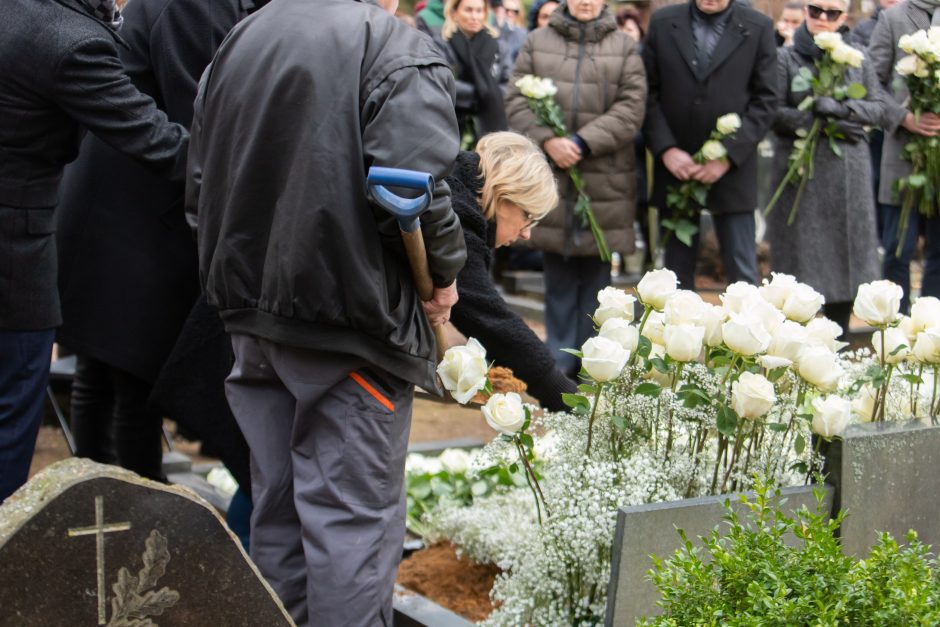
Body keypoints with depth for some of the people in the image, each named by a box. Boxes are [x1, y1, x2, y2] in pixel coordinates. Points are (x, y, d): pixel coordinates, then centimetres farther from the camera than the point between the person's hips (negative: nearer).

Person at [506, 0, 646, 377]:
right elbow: (516, 100, 4)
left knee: (596, 273, 5)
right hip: (549, 177, 1)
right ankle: (560, 360, 14)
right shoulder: (537, 41, 9)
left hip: (604, 178, 0)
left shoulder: (624, 47, 7)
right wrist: (547, 140, -12)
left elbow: (631, 109, -3)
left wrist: (583, 143, -13)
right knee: (558, 275, 6)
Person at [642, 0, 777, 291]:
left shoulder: (758, 28, 1)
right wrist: (665, 149, -9)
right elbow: (649, 93, 4)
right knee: (678, 270, 8)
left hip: (732, 170, -2)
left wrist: (729, 155, -11)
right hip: (674, 167, 2)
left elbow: (765, 100, -2)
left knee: (742, 272, -2)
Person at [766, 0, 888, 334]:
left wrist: (842, 109, -11)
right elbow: (774, 113, -6)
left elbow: (879, 107, 6)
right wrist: (821, 124, -14)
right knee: (803, 253, -3)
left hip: (849, 172, 3)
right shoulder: (785, 59, 3)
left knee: (845, 250, 4)